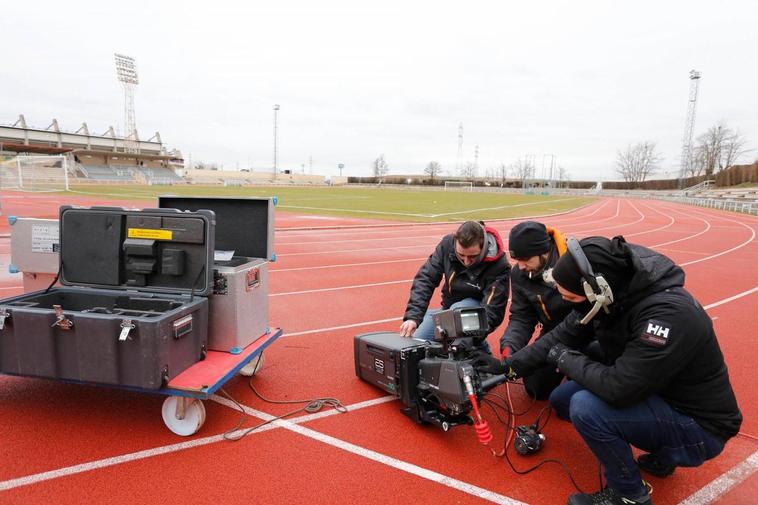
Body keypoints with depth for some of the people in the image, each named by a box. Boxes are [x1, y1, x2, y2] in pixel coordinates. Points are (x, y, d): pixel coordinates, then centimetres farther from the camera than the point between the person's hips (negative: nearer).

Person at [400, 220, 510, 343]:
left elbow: (493, 311, -30)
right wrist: (412, 316, -33)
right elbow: (425, 278, -20)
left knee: (458, 310, -36)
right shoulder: (447, 244, -20)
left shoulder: (499, 266, -28)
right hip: (448, 308, 4)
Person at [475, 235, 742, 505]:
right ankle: (660, 454, 16)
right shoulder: (611, 296, -10)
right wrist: (509, 365, 3)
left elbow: (618, 388, -36)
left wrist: (565, 358, -20)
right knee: (561, 399, 7)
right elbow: (562, 336, 1)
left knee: (586, 407, -28)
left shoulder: (668, 313, -34)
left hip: (699, 425, -8)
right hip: (651, 394, 8)